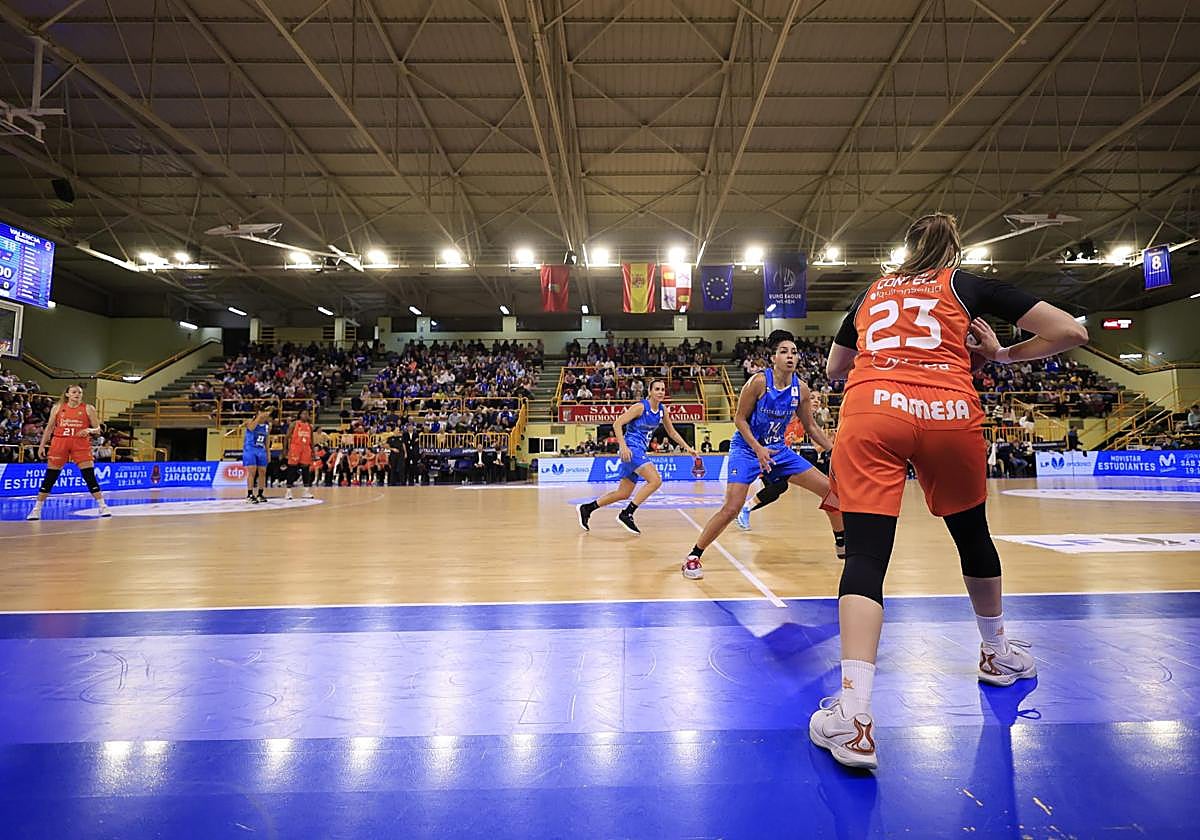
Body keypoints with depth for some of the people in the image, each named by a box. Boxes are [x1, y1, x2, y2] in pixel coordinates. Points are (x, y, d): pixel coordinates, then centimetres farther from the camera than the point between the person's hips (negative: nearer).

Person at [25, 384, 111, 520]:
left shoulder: (88, 409, 2)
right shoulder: (57, 408, 7)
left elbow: (97, 429, 3)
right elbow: (49, 428, 12)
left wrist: (89, 430, -19)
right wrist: (42, 445, 7)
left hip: (81, 445, -2)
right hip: (59, 444, 2)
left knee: (90, 476, -6)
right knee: (49, 478, 5)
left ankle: (103, 507, -3)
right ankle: (36, 509, 15)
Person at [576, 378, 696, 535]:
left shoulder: (662, 410, 10)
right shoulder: (640, 407, -11)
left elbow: (672, 432, 22)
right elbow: (617, 424, -15)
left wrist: (688, 448, 17)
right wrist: (622, 445, -26)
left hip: (639, 451, 8)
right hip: (631, 448, -8)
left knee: (624, 494, 10)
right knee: (655, 480, -22)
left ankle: (586, 508, 22)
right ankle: (626, 514, -16)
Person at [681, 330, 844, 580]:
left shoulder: (801, 389, -3)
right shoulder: (758, 382, -18)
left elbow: (811, 427, 10)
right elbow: (740, 419, -13)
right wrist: (758, 449, -23)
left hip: (778, 449, 6)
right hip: (746, 448, -6)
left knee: (830, 489, 4)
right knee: (731, 508, -21)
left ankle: (841, 544, 27)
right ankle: (693, 557, -5)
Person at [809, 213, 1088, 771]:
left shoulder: (872, 292, 26)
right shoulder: (967, 284, 19)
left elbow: (833, 368, 36)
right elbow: (1070, 332, 14)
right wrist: (1002, 355, 27)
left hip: (870, 411, 0)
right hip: (949, 412, 0)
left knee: (865, 554, -7)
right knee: (972, 534, 22)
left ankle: (853, 715, -19)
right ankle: (998, 653, 46)